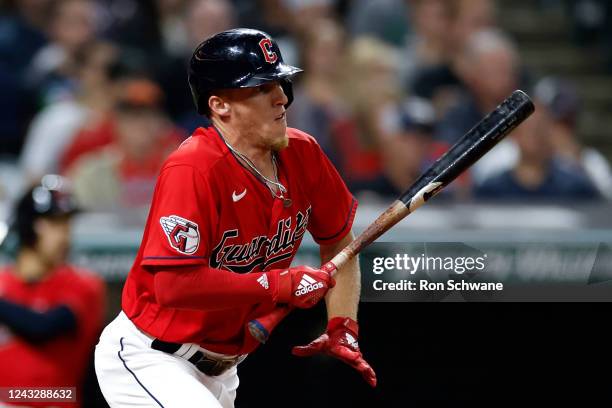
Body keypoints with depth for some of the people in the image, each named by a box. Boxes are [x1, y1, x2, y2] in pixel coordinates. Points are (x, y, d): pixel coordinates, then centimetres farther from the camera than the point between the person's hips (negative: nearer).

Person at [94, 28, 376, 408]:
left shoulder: (302, 154, -3)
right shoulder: (193, 170, -25)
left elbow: (338, 244, 13)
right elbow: (174, 285, -31)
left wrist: (343, 329, -1)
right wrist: (280, 285, -26)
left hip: (219, 368, 8)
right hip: (148, 358, -8)